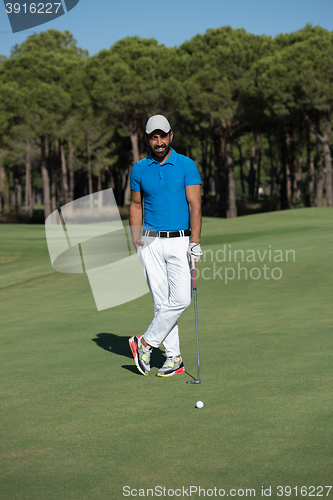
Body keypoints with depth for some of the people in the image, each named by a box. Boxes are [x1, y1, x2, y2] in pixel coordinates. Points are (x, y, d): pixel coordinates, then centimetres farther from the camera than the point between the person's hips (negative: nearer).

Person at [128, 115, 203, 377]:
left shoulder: (186, 165, -3)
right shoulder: (139, 169, 6)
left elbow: (195, 204, -8)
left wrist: (195, 242, -17)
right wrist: (136, 238, 2)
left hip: (180, 241, -2)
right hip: (151, 243, 2)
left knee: (181, 299, -12)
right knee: (162, 302, 1)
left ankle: (145, 343, 4)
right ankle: (174, 359, 8)